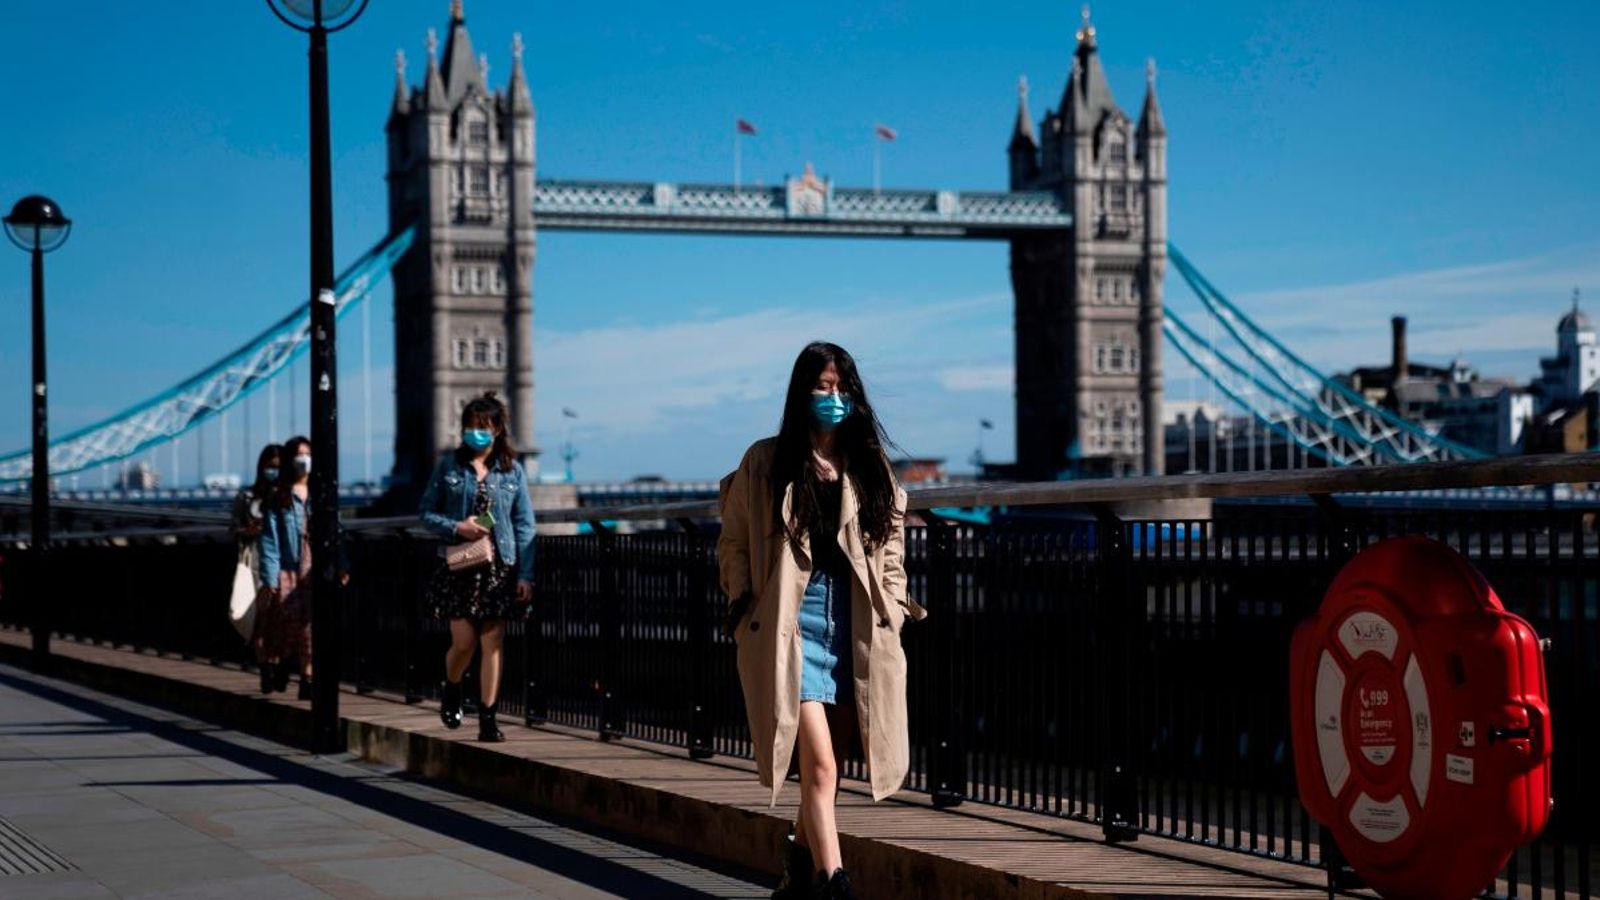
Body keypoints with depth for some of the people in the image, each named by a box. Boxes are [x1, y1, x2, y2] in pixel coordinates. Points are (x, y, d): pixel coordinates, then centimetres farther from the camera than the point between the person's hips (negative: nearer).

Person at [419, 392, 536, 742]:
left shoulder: (512, 471, 5)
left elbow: (524, 525, 5)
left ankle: (488, 718, 5)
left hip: (499, 567, 1)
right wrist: (456, 527, -13)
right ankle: (450, 690, 27)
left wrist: (526, 574, -2)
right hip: (459, 566, -1)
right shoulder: (449, 466, 3)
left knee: (492, 643, 0)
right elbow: (427, 514, 6)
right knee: (463, 642, -4)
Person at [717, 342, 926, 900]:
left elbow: (891, 548, 16)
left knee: (830, 763, 10)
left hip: (857, 630, 4)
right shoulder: (766, 462, 3)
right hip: (792, 627, -4)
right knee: (819, 763, -14)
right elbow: (733, 545, 8)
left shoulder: (871, 467, 12)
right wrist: (748, 613, 1)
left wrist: (891, 613, 6)